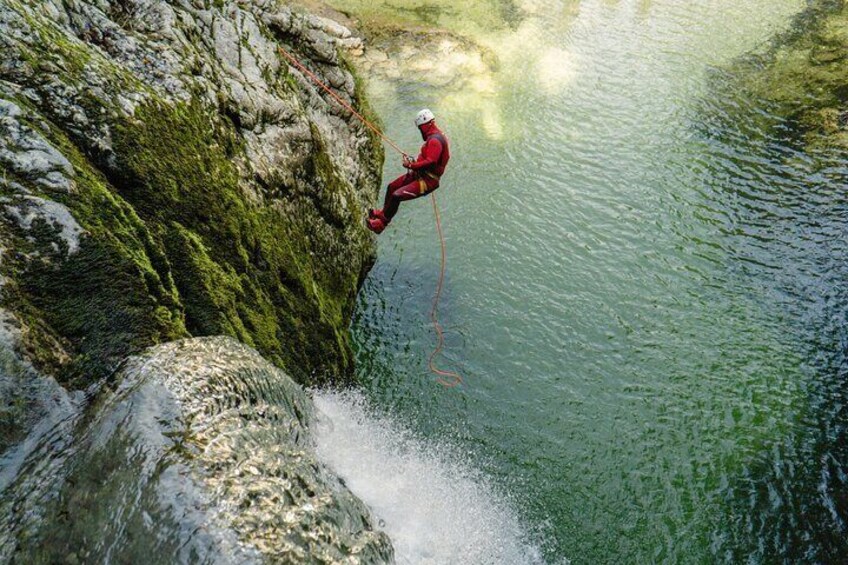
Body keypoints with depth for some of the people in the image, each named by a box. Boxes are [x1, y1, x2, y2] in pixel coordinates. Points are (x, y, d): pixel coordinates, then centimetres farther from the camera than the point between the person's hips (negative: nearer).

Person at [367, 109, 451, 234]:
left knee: (396, 196, -21)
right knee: (392, 187, 17)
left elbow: (430, 162, -28)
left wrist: (411, 165, -21)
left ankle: (381, 223, -9)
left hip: (427, 181, -11)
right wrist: (415, 163, 4)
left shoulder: (435, 140, -20)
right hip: (421, 174, 11)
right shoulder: (433, 137, 14)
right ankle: (384, 212, 35)